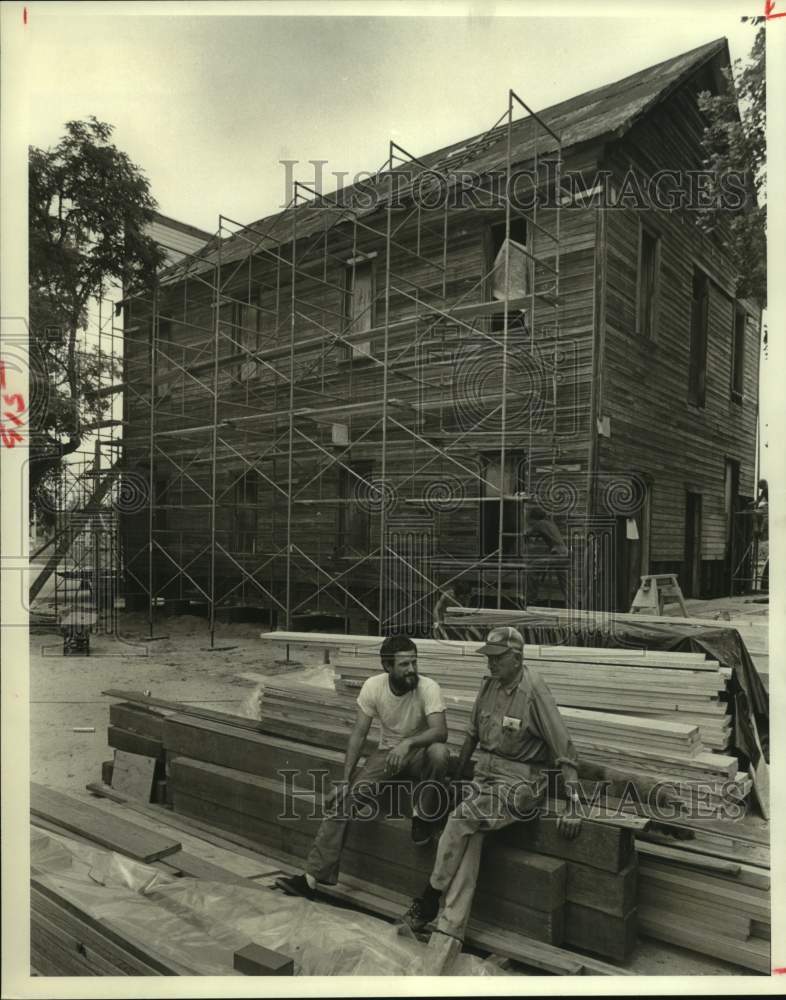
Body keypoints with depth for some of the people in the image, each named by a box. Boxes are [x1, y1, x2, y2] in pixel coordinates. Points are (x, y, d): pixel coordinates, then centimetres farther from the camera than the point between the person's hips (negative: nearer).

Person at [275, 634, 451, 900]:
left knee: (439, 752, -38)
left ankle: (424, 816, -11)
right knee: (345, 799, -16)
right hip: (387, 752, 3)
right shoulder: (373, 686, -14)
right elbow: (358, 733, -9)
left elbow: (440, 731, -32)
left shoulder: (428, 688, -22)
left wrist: (408, 742, -49)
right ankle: (313, 877, -8)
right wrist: (346, 779, -14)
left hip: (419, 753, -2)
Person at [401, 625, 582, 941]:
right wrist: (458, 774, 22)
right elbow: (473, 734, 19)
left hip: (519, 782, -6)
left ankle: (429, 900, -6)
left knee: (461, 818, -22)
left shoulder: (534, 691, -16)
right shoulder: (489, 686, 5)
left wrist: (573, 806, -17)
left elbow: (564, 751, -16)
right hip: (485, 774, 6)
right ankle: (450, 930, -10)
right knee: (470, 839, -13)